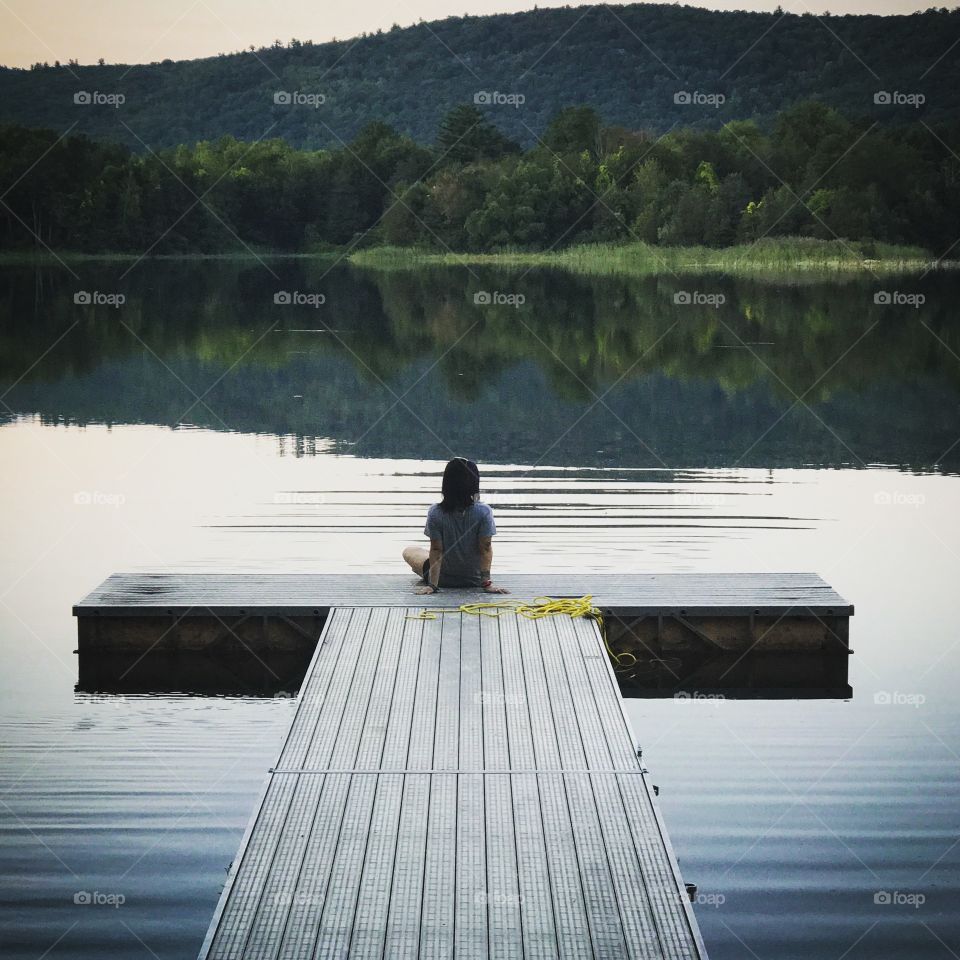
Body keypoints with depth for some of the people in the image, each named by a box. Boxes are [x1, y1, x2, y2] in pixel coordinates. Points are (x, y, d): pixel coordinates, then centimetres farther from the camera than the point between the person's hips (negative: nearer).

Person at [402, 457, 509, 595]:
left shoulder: (435, 513, -23)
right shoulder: (483, 512, -23)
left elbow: (436, 550, -19)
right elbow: (485, 548, -19)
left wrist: (432, 585, -15)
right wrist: (486, 583, -15)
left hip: (444, 579, -2)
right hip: (475, 578, 2)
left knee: (409, 552, 27)